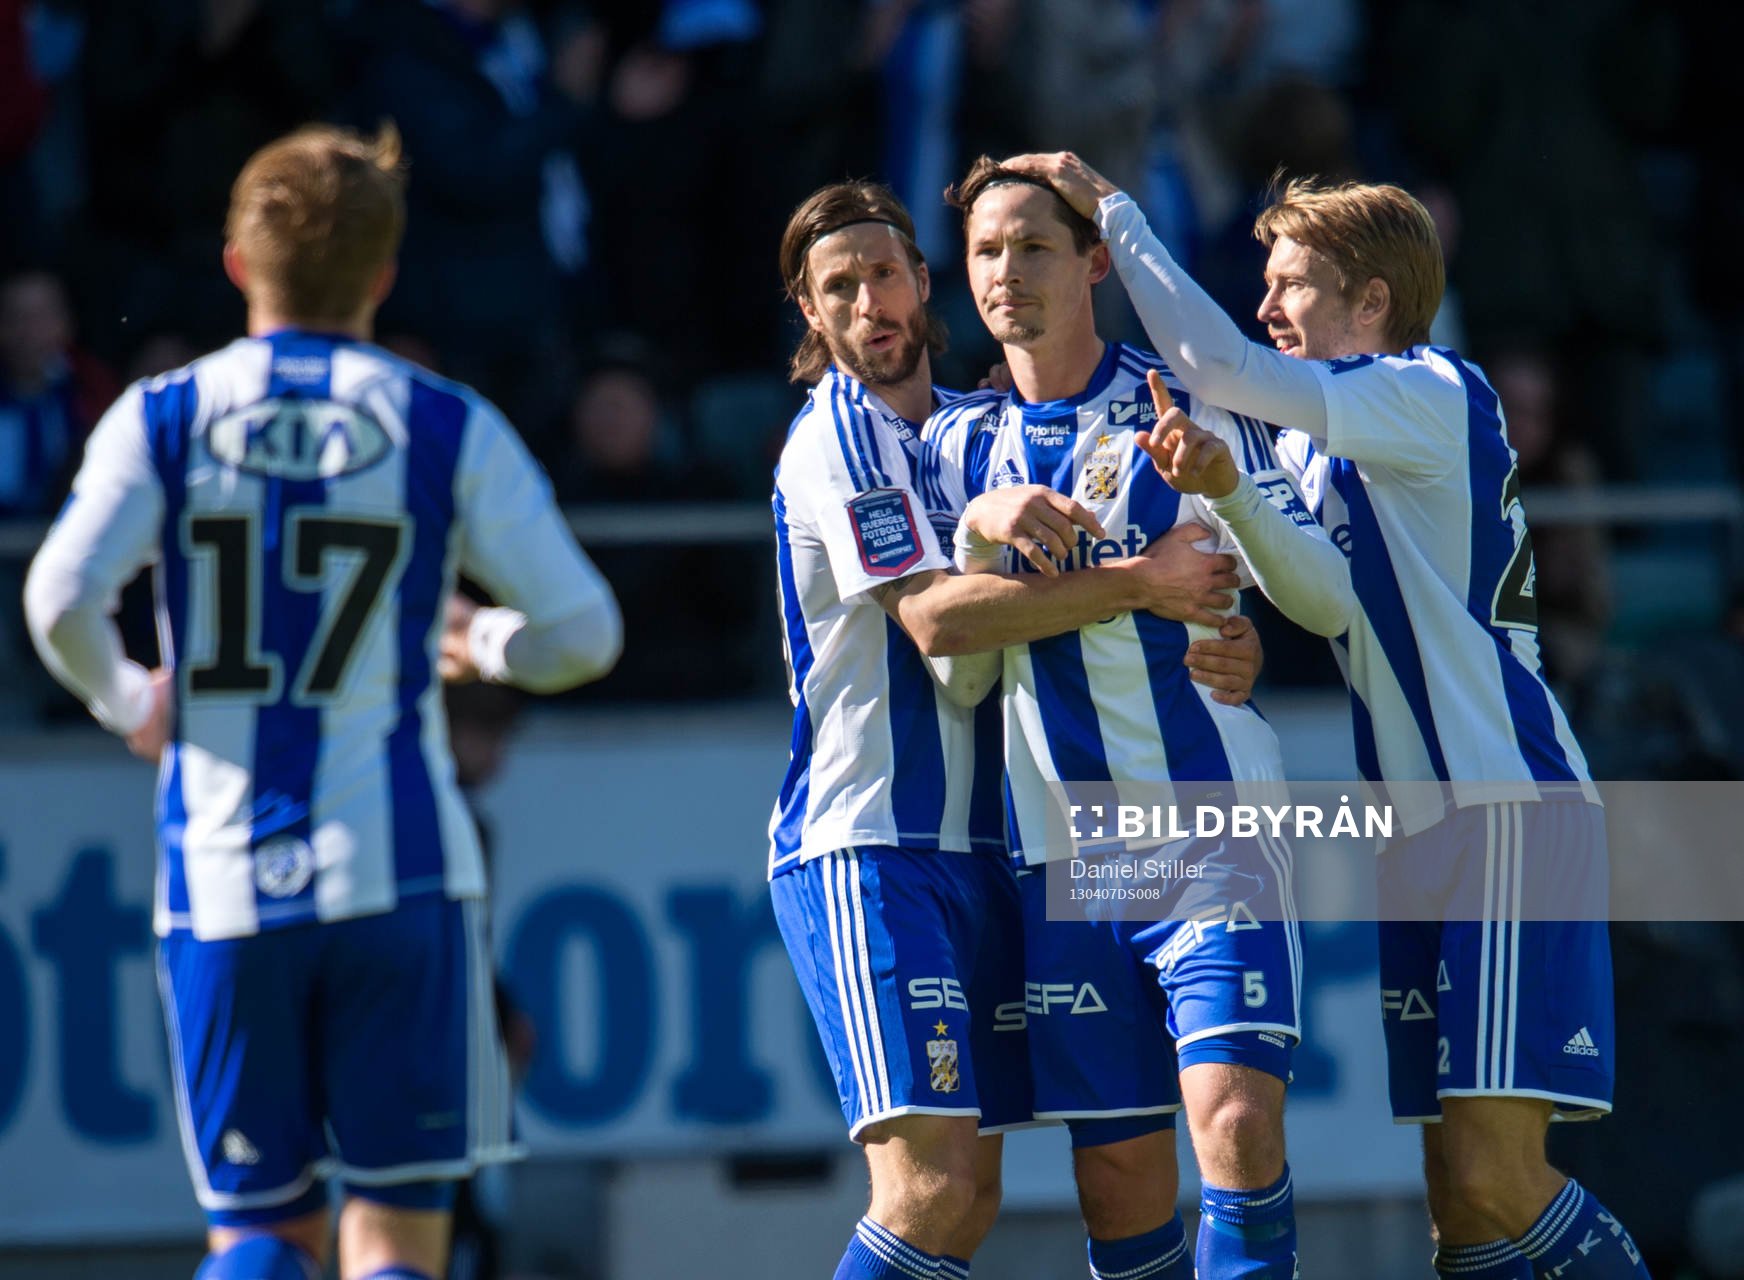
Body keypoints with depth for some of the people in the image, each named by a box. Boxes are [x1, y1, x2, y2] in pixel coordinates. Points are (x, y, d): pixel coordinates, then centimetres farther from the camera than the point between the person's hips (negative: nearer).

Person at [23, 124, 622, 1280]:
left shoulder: (164, 419, 3)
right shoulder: (448, 430, 2)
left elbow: (60, 600, -10)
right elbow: (581, 633, 1)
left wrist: (127, 700, 10)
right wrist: (485, 643, 23)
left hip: (221, 879, 1)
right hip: (397, 873, -1)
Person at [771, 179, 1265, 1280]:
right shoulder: (837, 435, -7)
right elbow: (936, 614, -19)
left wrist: (1220, 648, -1)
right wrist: (1140, 583, -20)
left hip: (978, 845, 8)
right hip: (867, 848, -8)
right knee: (931, 1185, -19)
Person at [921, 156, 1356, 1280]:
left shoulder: (1186, 410, 0)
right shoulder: (962, 445, 12)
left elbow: (1330, 604, -6)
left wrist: (1227, 486, -23)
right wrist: (980, 534, -13)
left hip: (1213, 827, -3)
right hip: (1061, 854, 3)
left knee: (1238, 1123, -21)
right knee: (1120, 1180, 1)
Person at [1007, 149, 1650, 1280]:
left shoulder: (1432, 393, -8)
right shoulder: (1317, 444, 20)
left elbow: (1219, 367, -18)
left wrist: (1110, 208, -9)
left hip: (1507, 814, -9)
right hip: (1430, 831, 9)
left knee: (1493, 1179, -17)